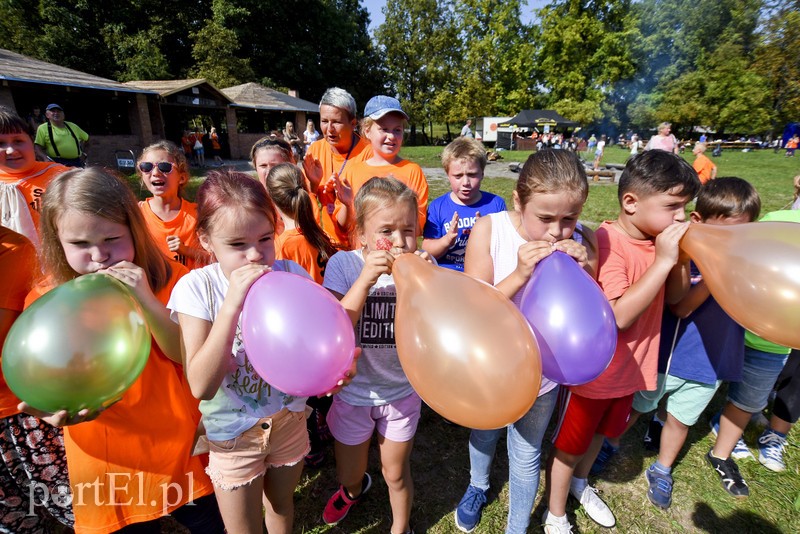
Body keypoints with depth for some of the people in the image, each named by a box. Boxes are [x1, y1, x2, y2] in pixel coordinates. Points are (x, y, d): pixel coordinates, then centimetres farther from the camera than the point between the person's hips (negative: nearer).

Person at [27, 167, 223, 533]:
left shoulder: (168, 280, -11)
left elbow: (186, 355, -16)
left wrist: (146, 299, -29)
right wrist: (58, 409, -25)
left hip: (179, 445, 0)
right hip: (105, 458, 1)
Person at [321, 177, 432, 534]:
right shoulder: (344, 264, -17)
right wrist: (365, 278, -36)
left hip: (402, 392, 0)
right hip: (353, 392, 1)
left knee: (396, 475, 21)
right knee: (348, 475, 24)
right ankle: (355, 488, 63)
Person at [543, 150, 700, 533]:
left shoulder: (659, 238, -3)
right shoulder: (606, 243, -27)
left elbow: (674, 297, 2)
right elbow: (620, 315, -33)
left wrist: (681, 255, -13)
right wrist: (662, 260, -30)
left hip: (631, 367, 8)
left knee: (601, 431, 29)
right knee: (569, 443, 13)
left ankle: (580, 483, 57)